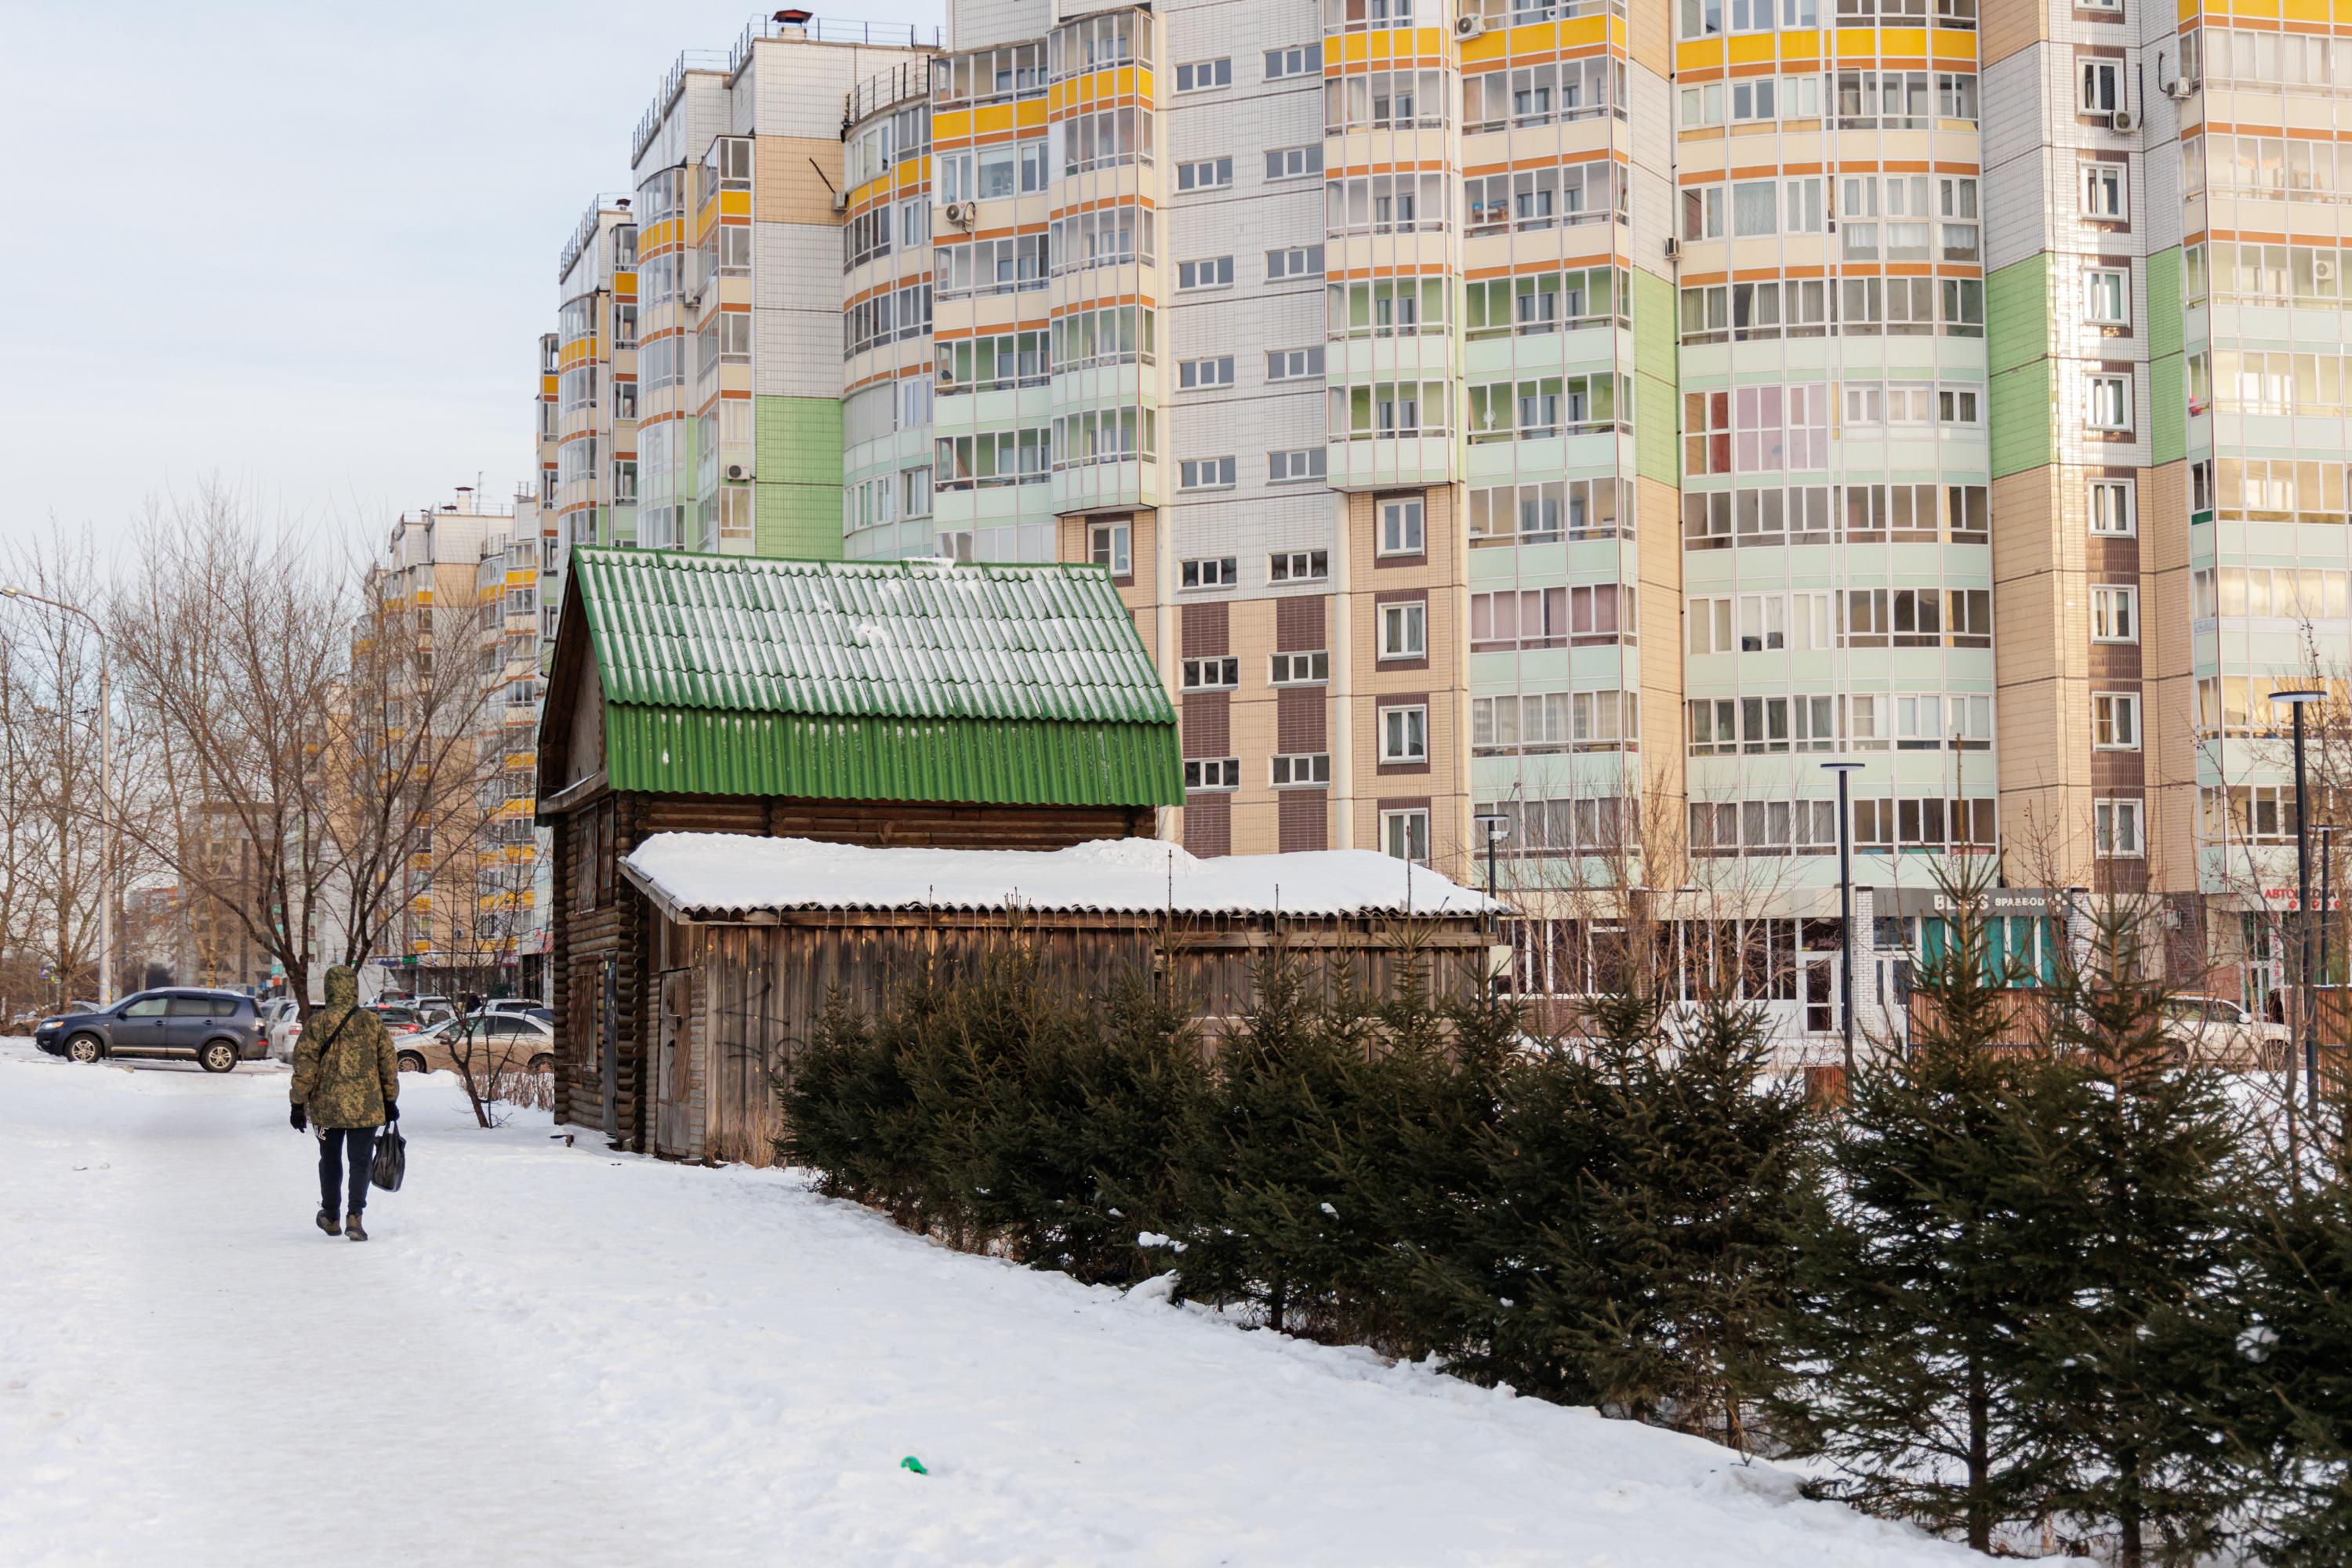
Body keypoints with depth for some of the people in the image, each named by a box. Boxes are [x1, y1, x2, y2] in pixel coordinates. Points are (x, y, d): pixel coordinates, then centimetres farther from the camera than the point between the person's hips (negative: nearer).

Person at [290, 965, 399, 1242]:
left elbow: (304, 1065, -6)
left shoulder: (317, 1022, -5)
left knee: (330, 1161, 16)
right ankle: (354, 1216, -13)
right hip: (366, 1106, 0)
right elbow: (389, 1065, 4)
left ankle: (331, 1217, 27)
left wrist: (298, 1104, 1)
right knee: (360, 1161, 3)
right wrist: (390, 1102, 14)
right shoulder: (373, 1022, 0)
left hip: (327, 1105, 0)